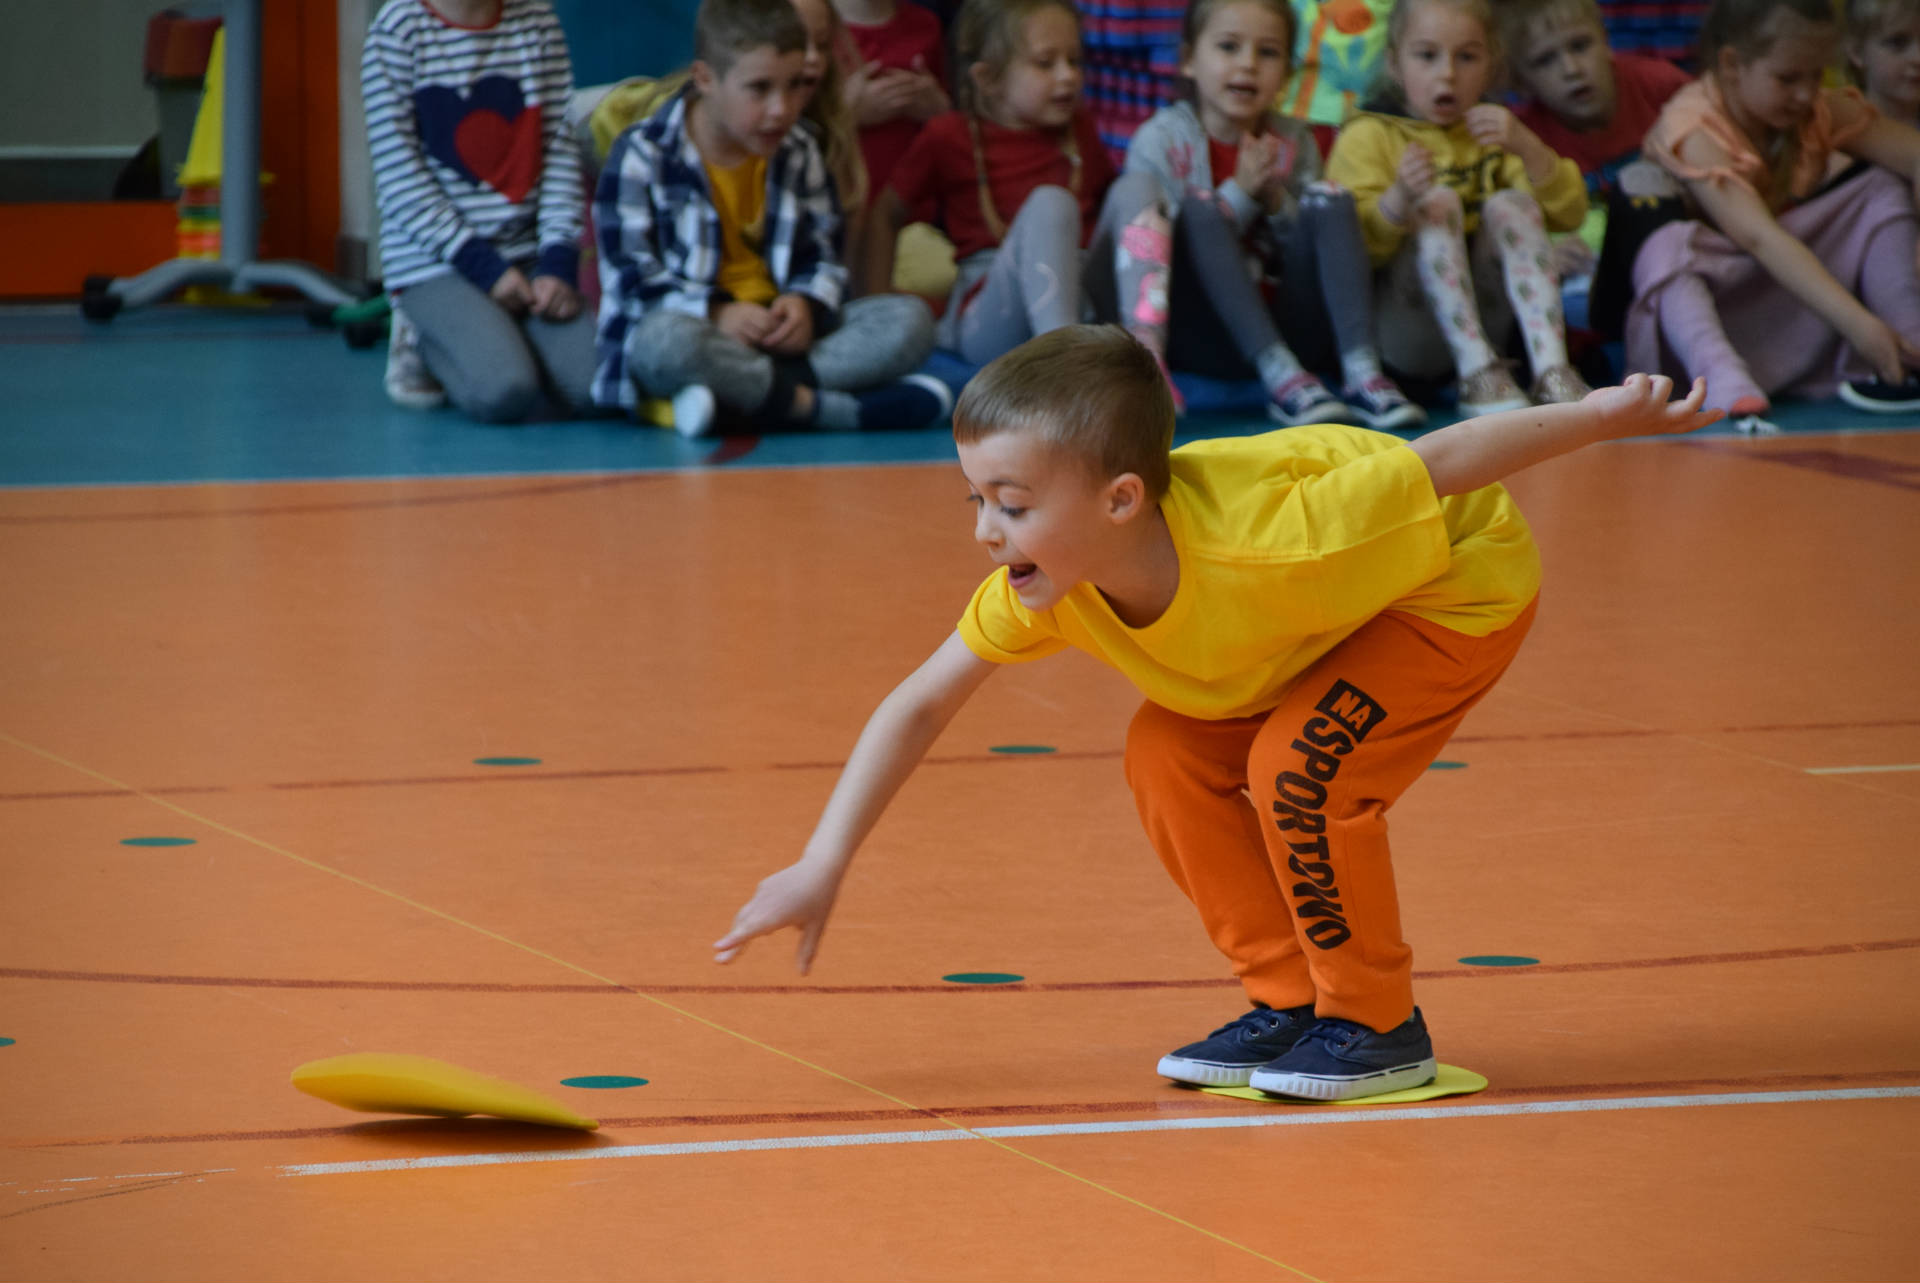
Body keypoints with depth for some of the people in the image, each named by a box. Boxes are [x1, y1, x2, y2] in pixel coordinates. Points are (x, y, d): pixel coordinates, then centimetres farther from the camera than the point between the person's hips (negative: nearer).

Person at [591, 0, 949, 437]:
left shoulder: (799, 153, 13)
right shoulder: (643, 155, -3)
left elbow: (821, 257, 13)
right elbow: (630, 272, -10)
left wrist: (806, 303, -11)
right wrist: (717, 313, -24)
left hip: (778, 332, 5)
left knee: (909, 319, -14)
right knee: (664, 341, -42)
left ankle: (752, 395, -31)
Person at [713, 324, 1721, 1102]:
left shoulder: (1256, 540, -41)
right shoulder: (1043, 585, -23)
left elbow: (1440, 465, -31)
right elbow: (919, 704, -11)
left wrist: (1602, 416, -24)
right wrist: (822, 867, -16)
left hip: (1462, 583, -7)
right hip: (1340, 599, 7)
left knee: (1297, 763, -24)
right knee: (1167, 758, -6)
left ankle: (1378, 1027, -5)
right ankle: (1290, 1003, 8)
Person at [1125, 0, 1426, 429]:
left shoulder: (1294, 142, 11)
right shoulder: (1158, 142, -1)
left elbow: (1317, 246, 10)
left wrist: (1277, 201, -10)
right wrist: (1241, 193, -17)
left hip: (1289, 330, 4)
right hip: (1203, 339, -4)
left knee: (1329, 198, -12)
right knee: (1199, 205, -25)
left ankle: (1362, 373, -29)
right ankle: (1280, 377, -37)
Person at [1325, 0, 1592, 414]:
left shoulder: (1490, 132, 19)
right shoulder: (1368, 137, 4)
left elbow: (1569, 215, 4)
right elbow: (1357, 248, -13)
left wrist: (1527, 147, -13)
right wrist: (1398, 200, -34)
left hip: (1484, 320, 4)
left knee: (1511, 205, -17)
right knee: (1439, 201, -24)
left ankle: (1551, 370, -31)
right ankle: (1476, 374, -36)